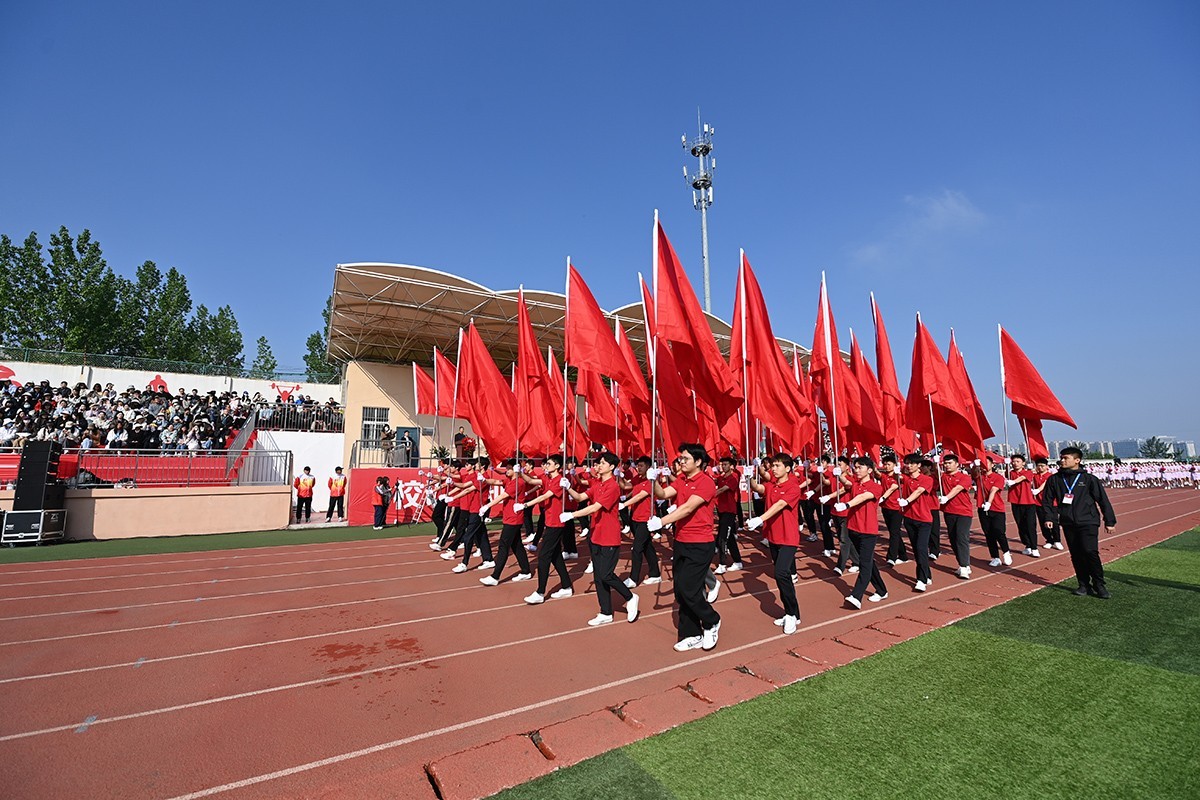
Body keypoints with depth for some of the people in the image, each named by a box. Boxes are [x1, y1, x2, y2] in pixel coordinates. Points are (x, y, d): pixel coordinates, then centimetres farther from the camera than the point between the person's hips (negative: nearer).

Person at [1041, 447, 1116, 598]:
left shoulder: (1089, 479, -3)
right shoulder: (1055, 480, 3)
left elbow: (1103, 500, 2)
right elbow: (1047, 500, 9)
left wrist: (1110, 521, 3)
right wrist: (1049, 518, 0)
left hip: (1088, 522, -3)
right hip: (1068, 524, 3)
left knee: (1090, 552, -12)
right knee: (1076, 555, 7)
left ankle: (1099, 585, 4)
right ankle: (1084, 585, 17)